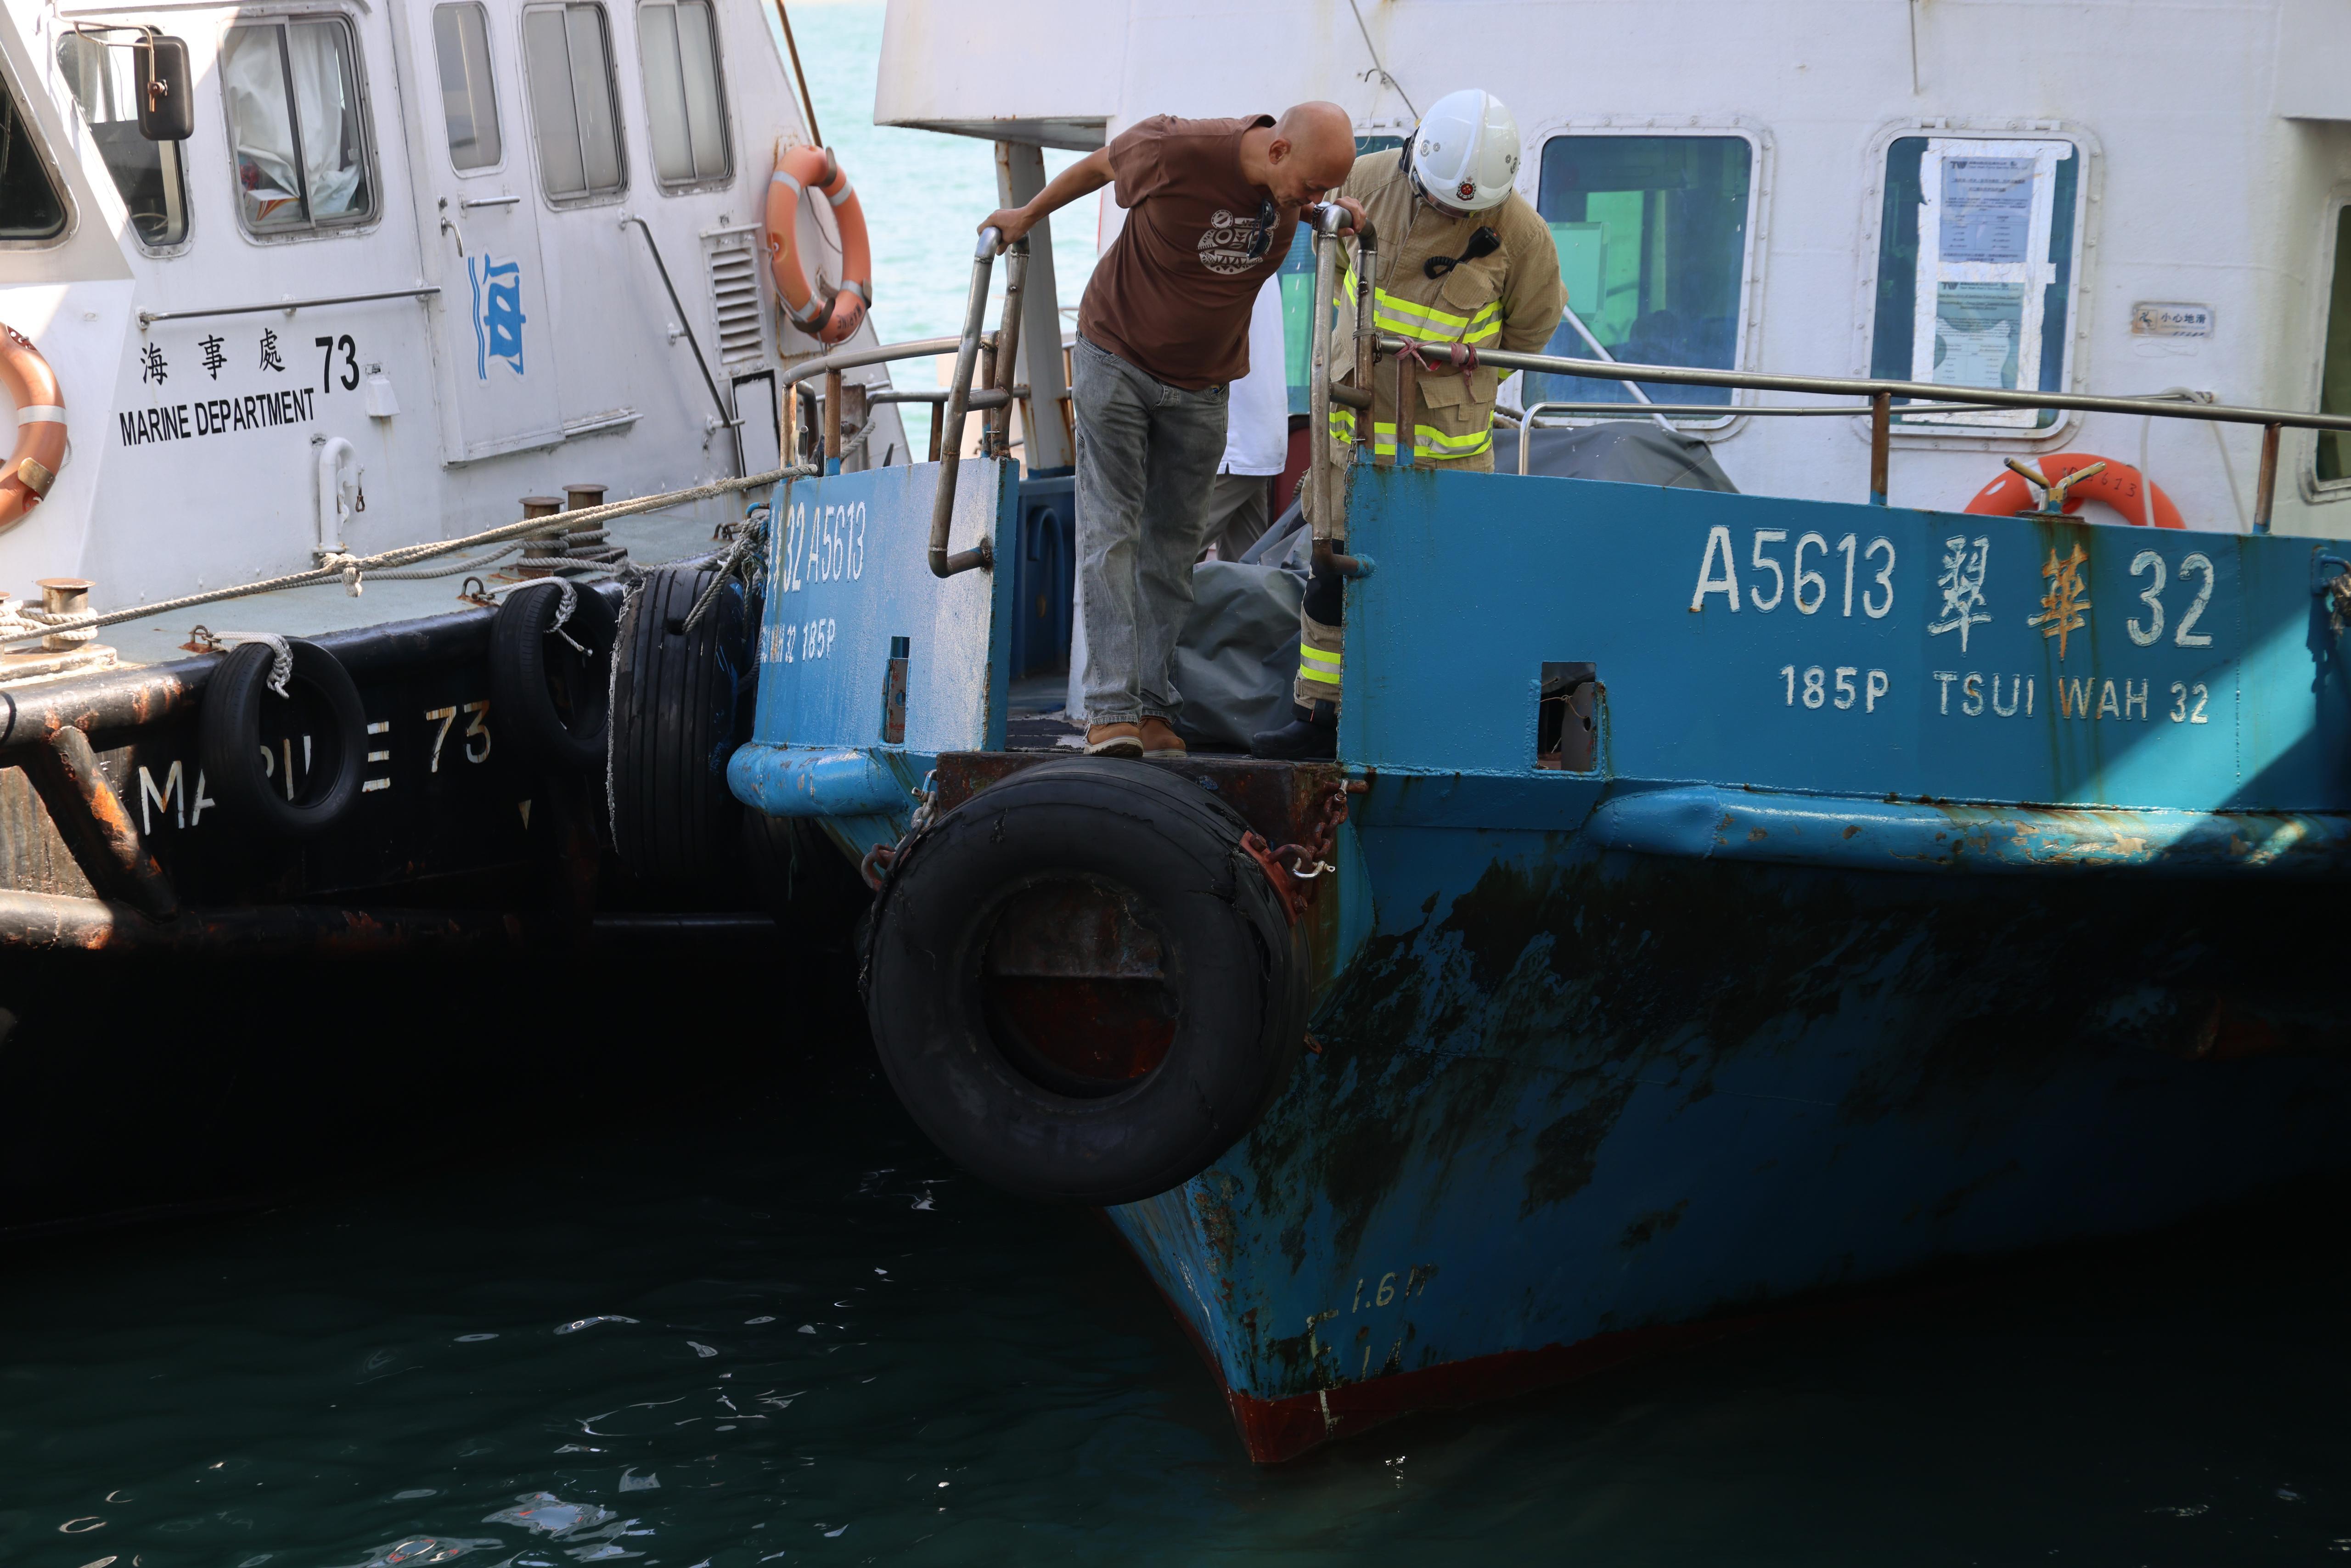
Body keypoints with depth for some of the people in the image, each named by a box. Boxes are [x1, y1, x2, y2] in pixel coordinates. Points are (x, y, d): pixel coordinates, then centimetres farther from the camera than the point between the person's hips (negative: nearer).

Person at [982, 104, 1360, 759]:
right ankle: (1109, 709, -16)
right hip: (1117, 360, -4)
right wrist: (1027, 215, 12)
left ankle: (1154, 708, 6)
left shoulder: (1295, 188, -9)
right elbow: (1102, 163, -3)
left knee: (1174, 545, 3)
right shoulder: (1175, 152, -24)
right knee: (1110, 532, -11)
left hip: (1201, 386, 4)